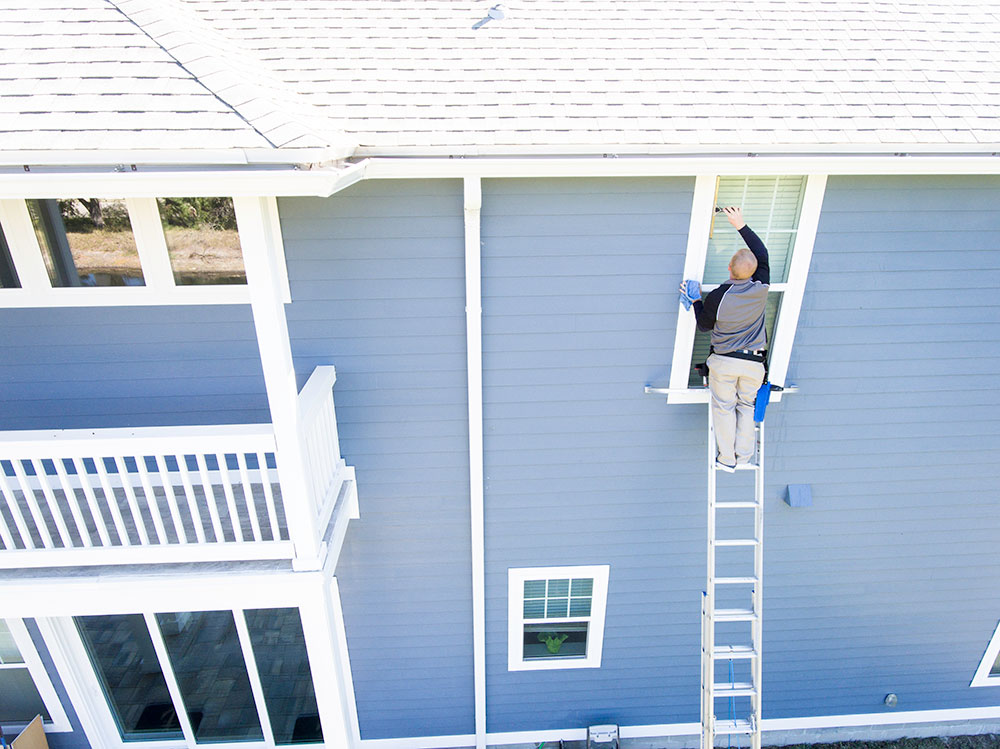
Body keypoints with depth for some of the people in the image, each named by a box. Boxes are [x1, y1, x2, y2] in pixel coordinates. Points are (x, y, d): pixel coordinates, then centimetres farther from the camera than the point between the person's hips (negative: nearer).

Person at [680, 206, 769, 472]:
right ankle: (744, 456, 19)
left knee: (724, 407, 10)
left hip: (724, 362, -2)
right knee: (746, 405, 18)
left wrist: (695, 301, 12)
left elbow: (705, 324, 1)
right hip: (753, 363, 2)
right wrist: (741, 225, 9)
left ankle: (727, 459, 15)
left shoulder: (716, 298, -16)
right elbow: (762, 253, 7)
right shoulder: (760, 289, -8)